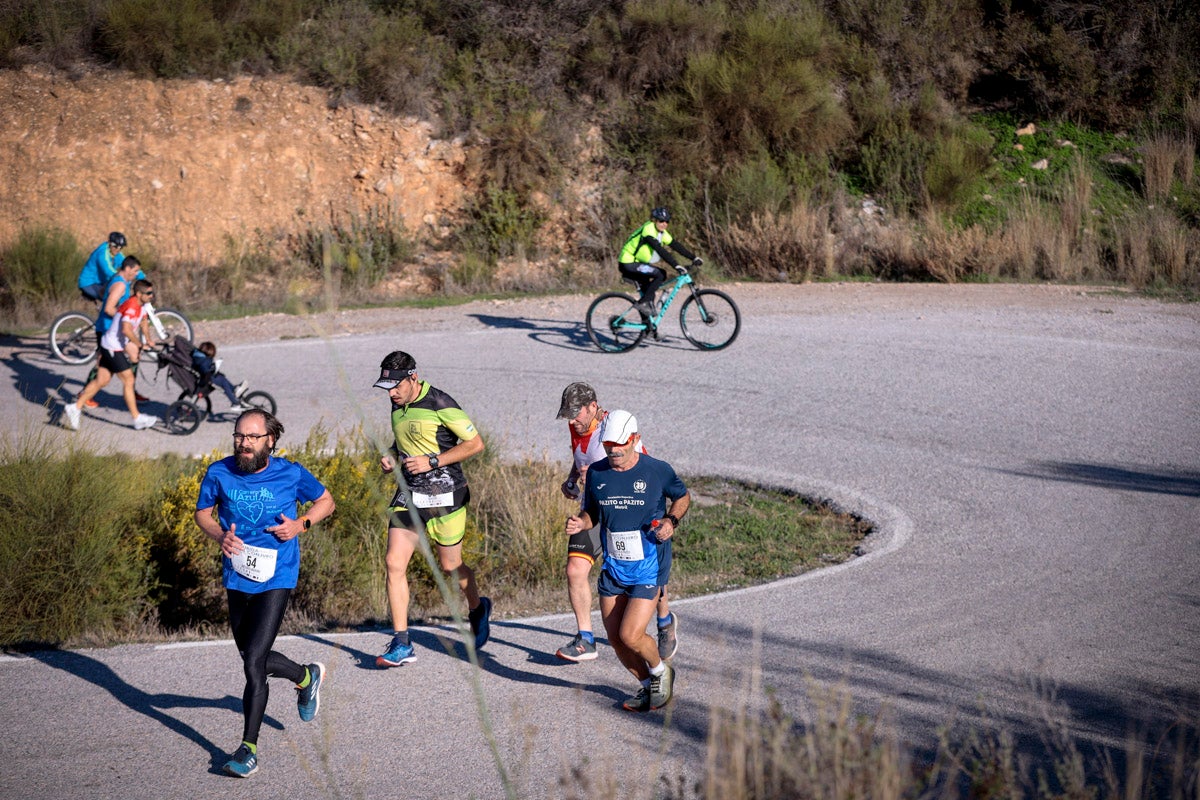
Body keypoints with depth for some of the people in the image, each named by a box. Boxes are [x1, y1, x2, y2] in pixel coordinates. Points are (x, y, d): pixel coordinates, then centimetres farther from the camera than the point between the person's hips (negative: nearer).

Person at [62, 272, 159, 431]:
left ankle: (76, 408, 16)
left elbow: (143, 320, 27)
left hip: (118, 346, 10)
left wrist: (148, 339, 17)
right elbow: (126, 330, -37)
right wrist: (139, 344, -25)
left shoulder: (141, 305, 7)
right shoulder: (131, 306, -24)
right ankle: (138, 420, 2)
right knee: (128, 380, -4)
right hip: (113, 347, -10)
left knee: (101, 381, 11)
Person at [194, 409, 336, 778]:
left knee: (254, 662, -13)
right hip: (237, 578, 4)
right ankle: (307, 677, 49)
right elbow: (202, 512, 10)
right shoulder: (219, 473, -6)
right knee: (254, 660, 18)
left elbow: (326, 501, 7)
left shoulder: (291, 474, -10)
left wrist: (301, 524, -11)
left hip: (276, 578, -4)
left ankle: (248, 748, -2)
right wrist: (220, 535, -10)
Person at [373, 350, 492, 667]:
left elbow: (475, 443, -13)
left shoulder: (440, 404, -15)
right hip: (408, 495, 6)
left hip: (444, 495, -6)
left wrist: (433, 461, -19)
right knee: (394, 563, -8)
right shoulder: (398, 405, 7)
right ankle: (401, 644, -5)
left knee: (450, 566, 8)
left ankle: (477, 608, 42)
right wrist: (392, 457, 3)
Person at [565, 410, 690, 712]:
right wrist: (580, 523, -11)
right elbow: (591, 512, 12)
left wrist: (671, 520, -11)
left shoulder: (657, 470, -9)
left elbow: (682, 496, 9)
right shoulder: (596, 473, -1)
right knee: (615, 639, 5)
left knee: (630, 635, -14)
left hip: (648, 567, -4)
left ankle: (660, 670, 18)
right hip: (613, 566, 5)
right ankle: (648, 686, 28)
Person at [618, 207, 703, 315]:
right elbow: (660, 250, -30)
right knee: (659, 275, -21)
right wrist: (676, 265, -36)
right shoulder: (649, 229, -21)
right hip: (628, 264, -10)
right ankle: (643, 302, -16)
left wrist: (693, 258, -4)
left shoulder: (661, 232, 7)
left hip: (636, 263, 10)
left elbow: (675, 245, 5)